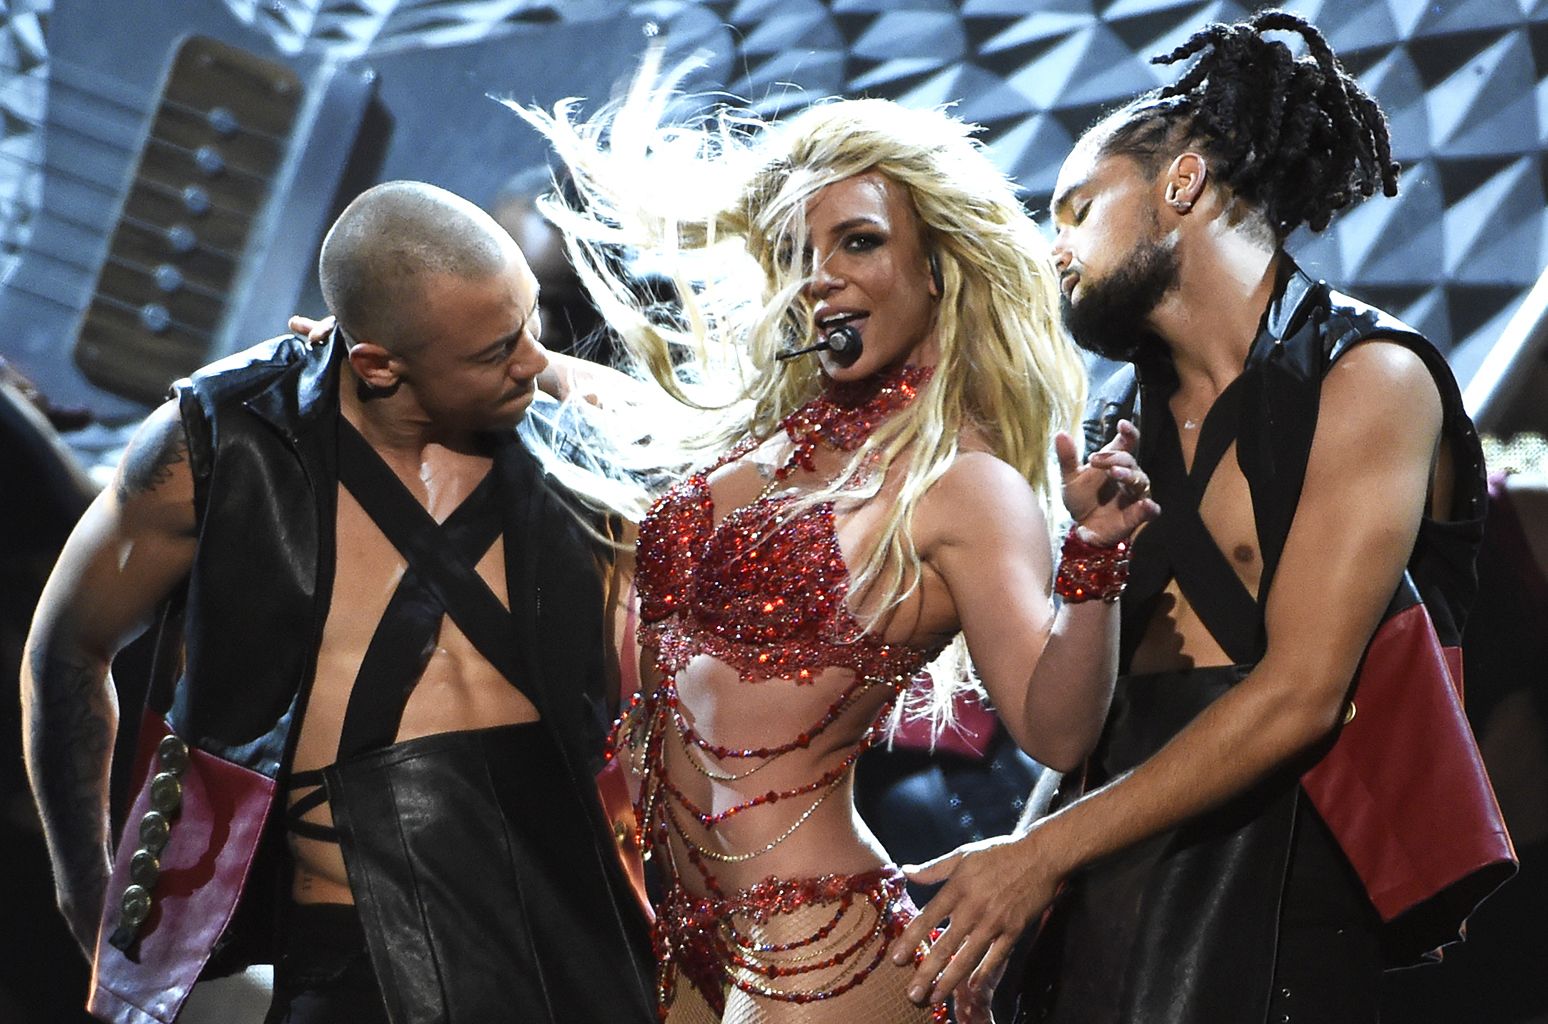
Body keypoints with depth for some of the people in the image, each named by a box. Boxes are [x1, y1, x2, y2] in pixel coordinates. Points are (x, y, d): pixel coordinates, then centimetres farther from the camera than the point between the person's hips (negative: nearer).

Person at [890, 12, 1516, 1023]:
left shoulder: (1368, 379, -6)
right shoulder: (1121, 421, 14)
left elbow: (1298, 695, -14)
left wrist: (1044, 853, -13)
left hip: (1273, 905, -5)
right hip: (1101, 898, 5)